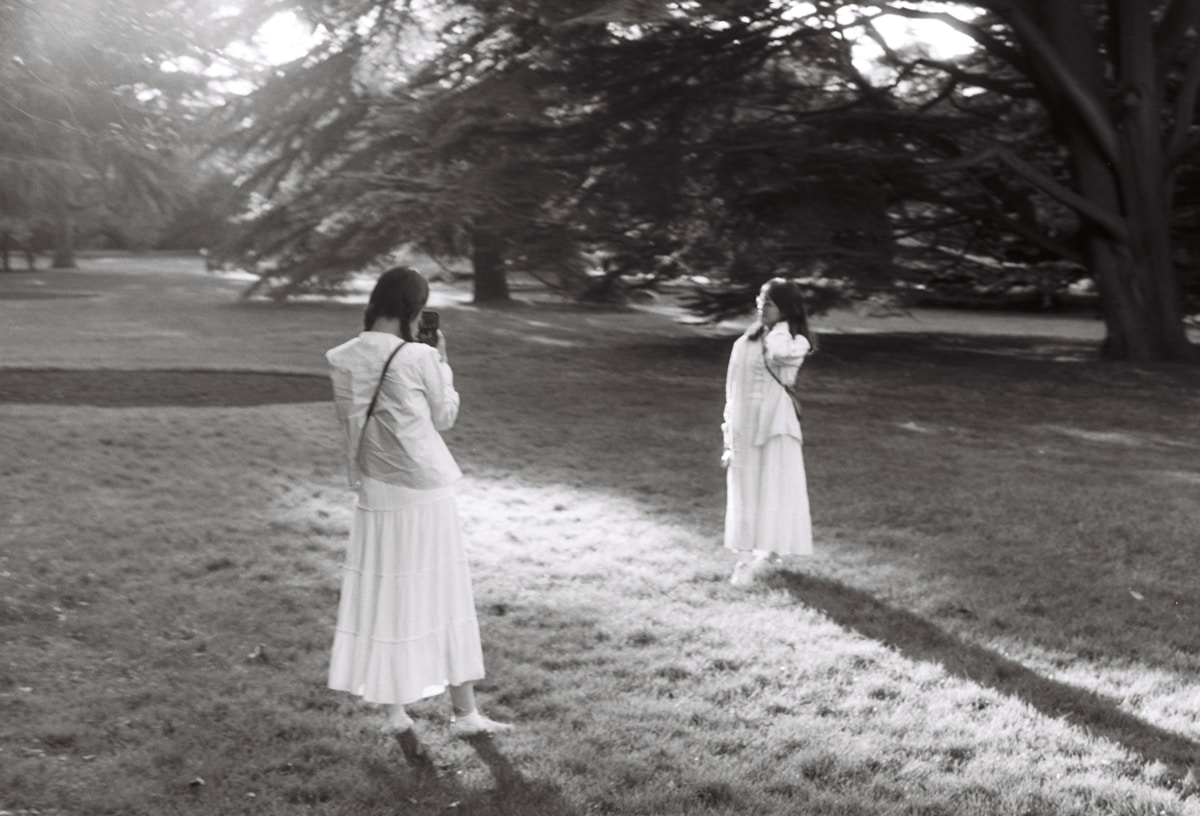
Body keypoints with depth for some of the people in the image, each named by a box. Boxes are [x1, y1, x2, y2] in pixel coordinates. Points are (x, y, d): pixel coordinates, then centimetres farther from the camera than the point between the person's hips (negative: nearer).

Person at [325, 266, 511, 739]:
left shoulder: (343, 361, -3)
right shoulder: (419, 358, -16)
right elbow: (444, 417, -2)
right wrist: (442, 362, 9)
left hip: (376, 494, 4)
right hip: (425, 491, -4)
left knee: (384, 599, 12)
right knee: (443, 597, 8)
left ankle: (395, 711, 19)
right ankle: (463, 712, 18)